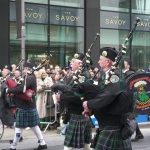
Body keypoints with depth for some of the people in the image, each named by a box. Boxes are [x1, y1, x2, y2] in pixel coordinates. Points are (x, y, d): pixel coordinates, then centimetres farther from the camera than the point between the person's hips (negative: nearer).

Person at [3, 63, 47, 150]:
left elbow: (20, 89, -30)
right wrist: (12, 91, -3)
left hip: (25, 107, -10)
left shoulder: (29, 78, -18)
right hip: (30, 106, 10)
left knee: (19, 127, -1)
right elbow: (22, 88, 12)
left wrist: (9, 90, -17)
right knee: (34, 126, 14)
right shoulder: (31, 78, 14)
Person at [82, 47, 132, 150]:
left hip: (113, 127, -9)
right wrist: (91, 108, -5)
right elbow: (100, 95, 13)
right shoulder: (108, 76, 11)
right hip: (109, 125, 9)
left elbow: (108, 96, -34)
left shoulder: (115, 76, -18)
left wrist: (89, 104, -20)